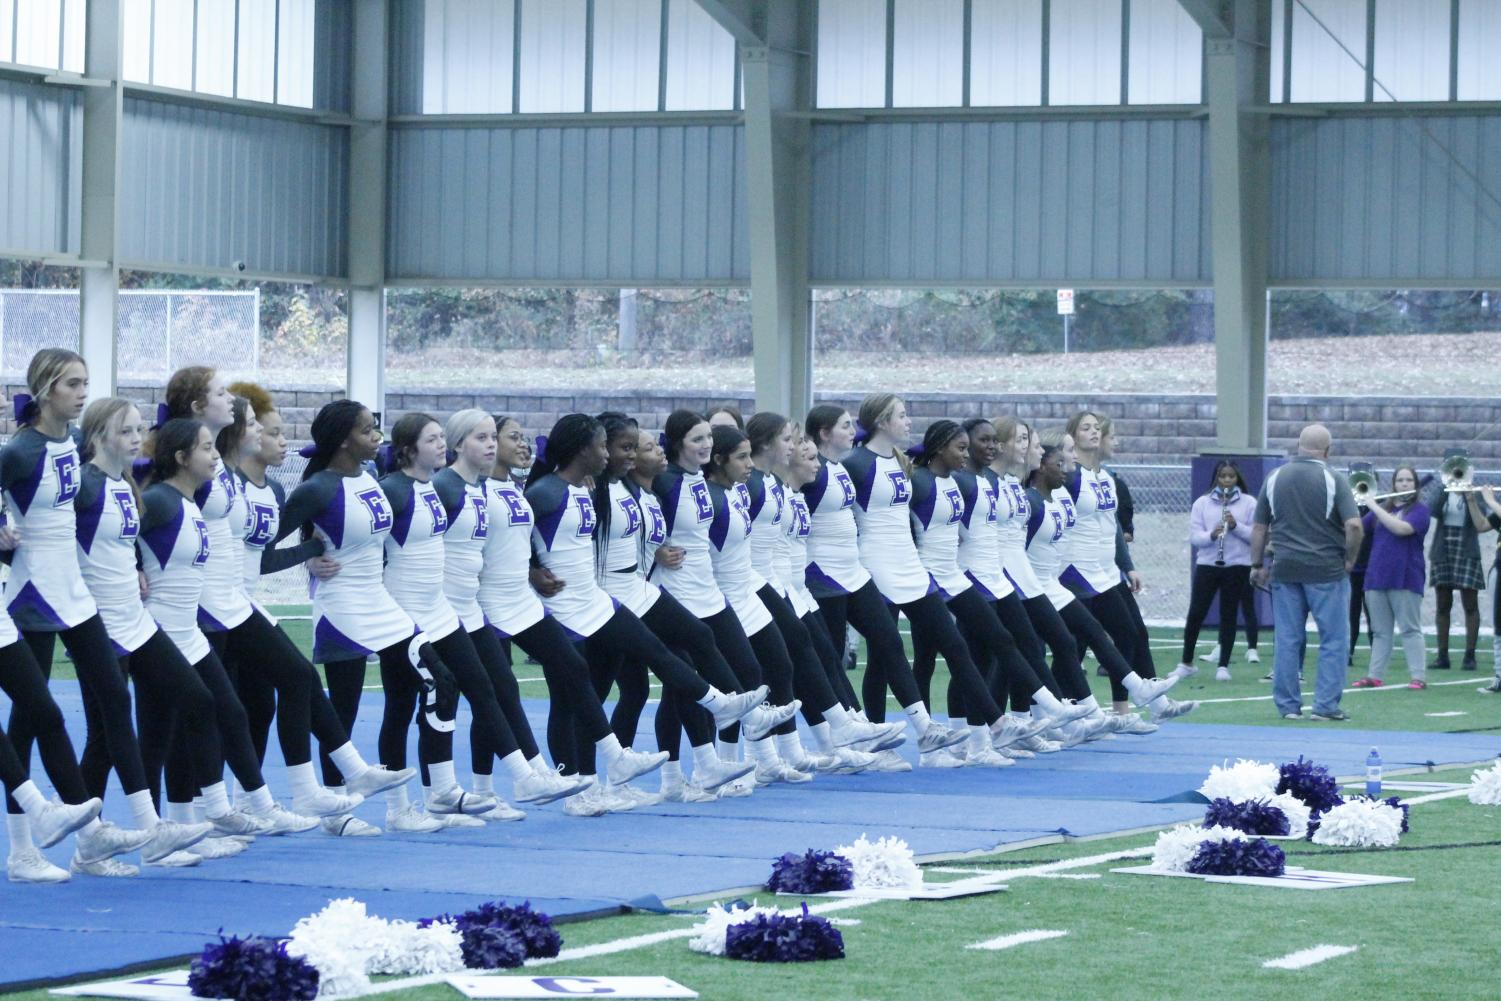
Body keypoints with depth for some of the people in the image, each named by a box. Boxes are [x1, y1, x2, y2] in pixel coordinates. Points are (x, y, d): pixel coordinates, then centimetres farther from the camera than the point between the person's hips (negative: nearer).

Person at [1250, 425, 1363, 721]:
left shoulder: (1274, 478, 6)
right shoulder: (1333, 480, -7)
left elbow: (1259, 528, 9)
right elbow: (1354, 525, -16)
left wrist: (1257, 564, 17)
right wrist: (1349, 560, -2)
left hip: (1285, 570, 4)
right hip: (1326, 571, -4)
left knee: (1287, 639, 8)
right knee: (1334, 639, 3)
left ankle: (1288, 705, 10)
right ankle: (1326, 705, 0)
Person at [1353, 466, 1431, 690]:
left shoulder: (1420, 509, -2)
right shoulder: (1382, 509, 15)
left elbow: (1401, 528, -20)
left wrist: (1373, 506, -15)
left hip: (1405, 578, -5)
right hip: (1377, 577, 5)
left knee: (1410, 629, -5)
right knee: (1380, 631, 7)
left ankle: (1419, 676, -5)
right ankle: (1375, 676, 9)